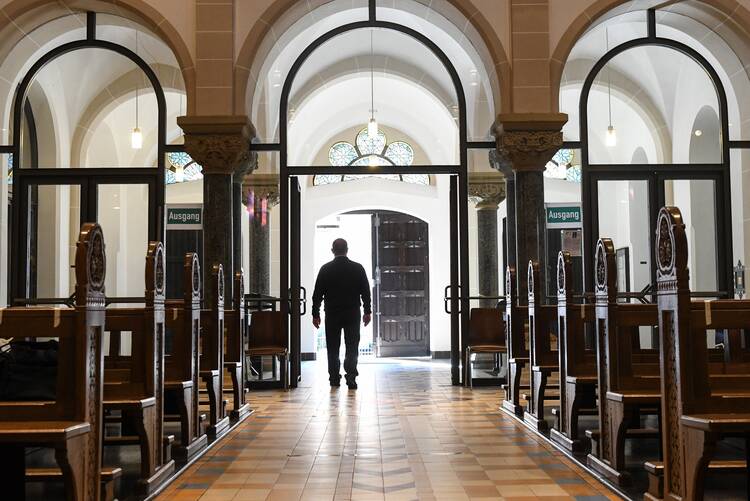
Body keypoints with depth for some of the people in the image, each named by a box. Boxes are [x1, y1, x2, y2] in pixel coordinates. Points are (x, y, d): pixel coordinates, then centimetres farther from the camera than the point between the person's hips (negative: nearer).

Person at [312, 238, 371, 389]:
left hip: (332, 314, 0)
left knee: (333, 348, 9)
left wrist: (315, 314, 5)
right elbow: (366, 292, 1)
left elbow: (317, 294, -1)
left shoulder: (325, 269, -2)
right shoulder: (358, 268, -1)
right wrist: (367, 312, 8)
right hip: (353, 314, 0)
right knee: (352, 348, 3)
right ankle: (351, 377, -7)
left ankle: (334, 378, 12)